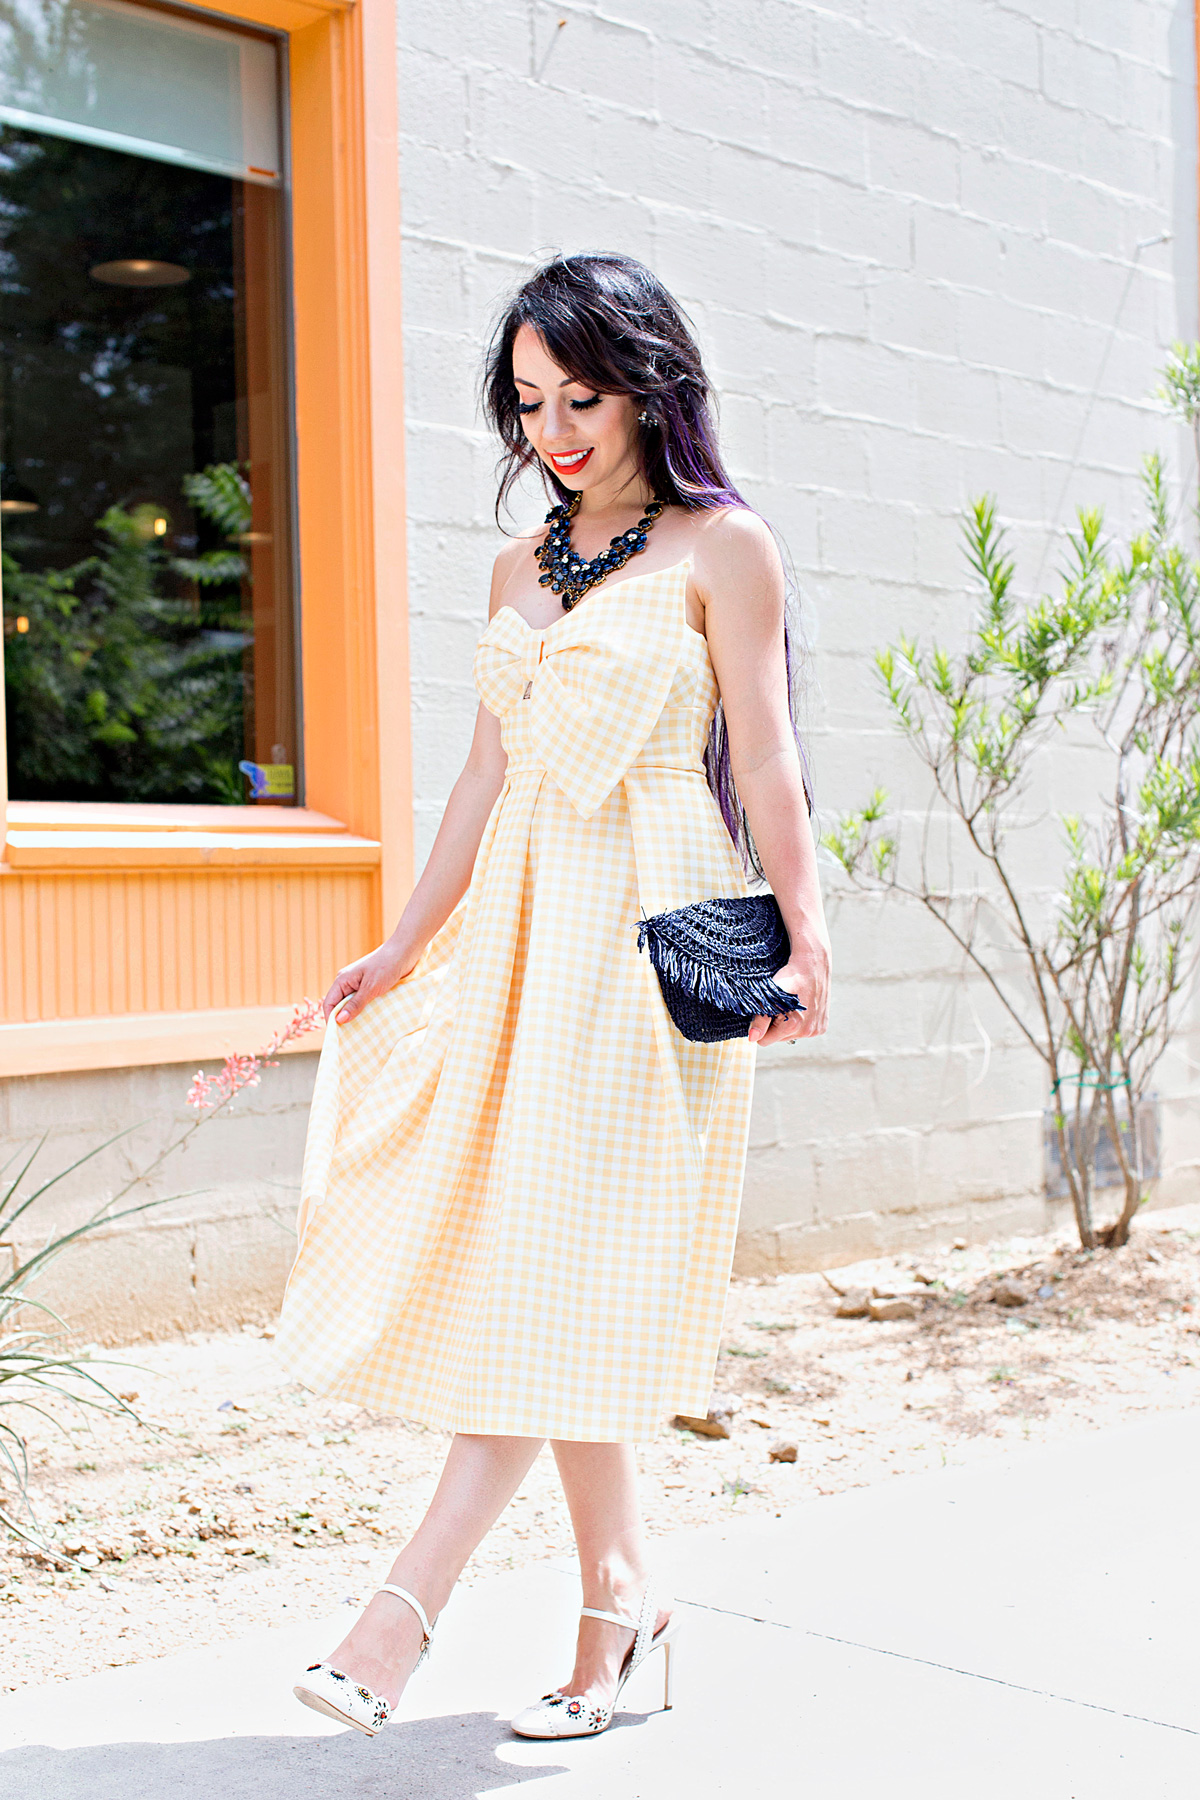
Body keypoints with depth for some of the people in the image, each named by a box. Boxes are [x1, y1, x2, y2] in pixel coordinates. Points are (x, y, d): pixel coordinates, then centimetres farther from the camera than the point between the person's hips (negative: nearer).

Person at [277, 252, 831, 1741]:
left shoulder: (722, 546, 1)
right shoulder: (520, 568, 17)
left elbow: (762, 759, -3)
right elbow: (486, 778, 16)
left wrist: (803, 943, -11)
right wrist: (403, 951, 14)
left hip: (651, 919, -6)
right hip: (518, 921, 6)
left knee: (561, 1255, -8)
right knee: (518, 1250, 3)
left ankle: (409, 1604, -8)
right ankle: (619, 1594, 14)